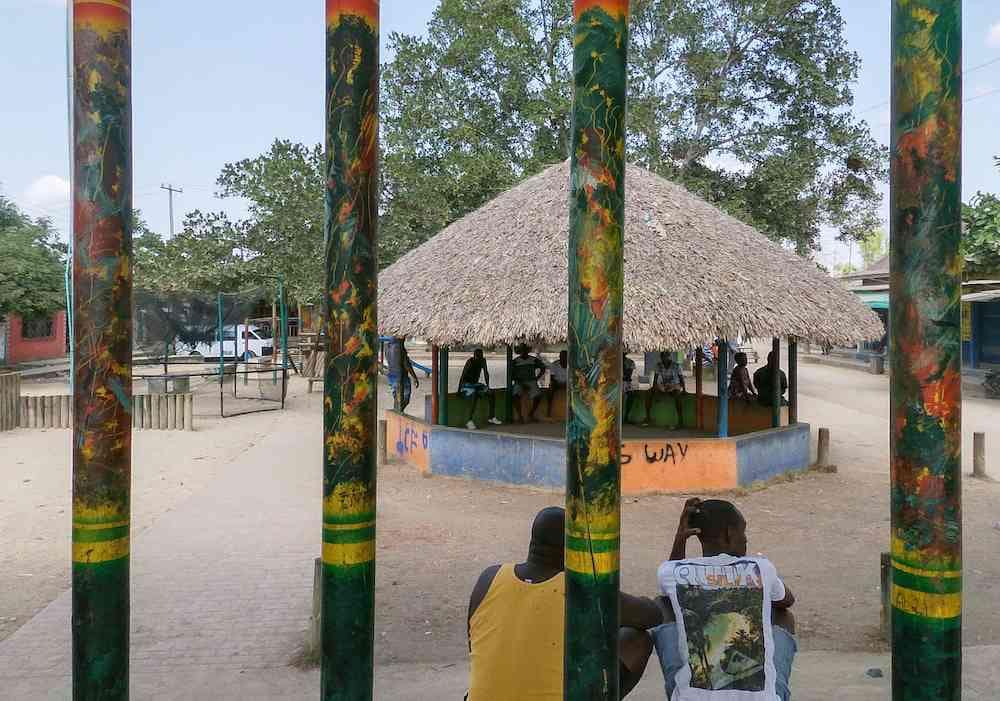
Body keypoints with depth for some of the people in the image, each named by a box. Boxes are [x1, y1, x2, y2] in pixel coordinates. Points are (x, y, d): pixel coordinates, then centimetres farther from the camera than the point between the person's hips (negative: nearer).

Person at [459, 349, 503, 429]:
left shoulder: (483, 361, -2)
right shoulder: (470, 362, -20)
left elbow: (486, 373, 9)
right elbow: (463, 375, -22)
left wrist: (487, 386, 9)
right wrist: (459, 390, -26)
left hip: (475, 383, 7)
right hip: (466, 384, -7)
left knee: (491, 394, -4)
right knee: (475, 396, -33)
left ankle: (492, 418, 9)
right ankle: (469, 421, -36)